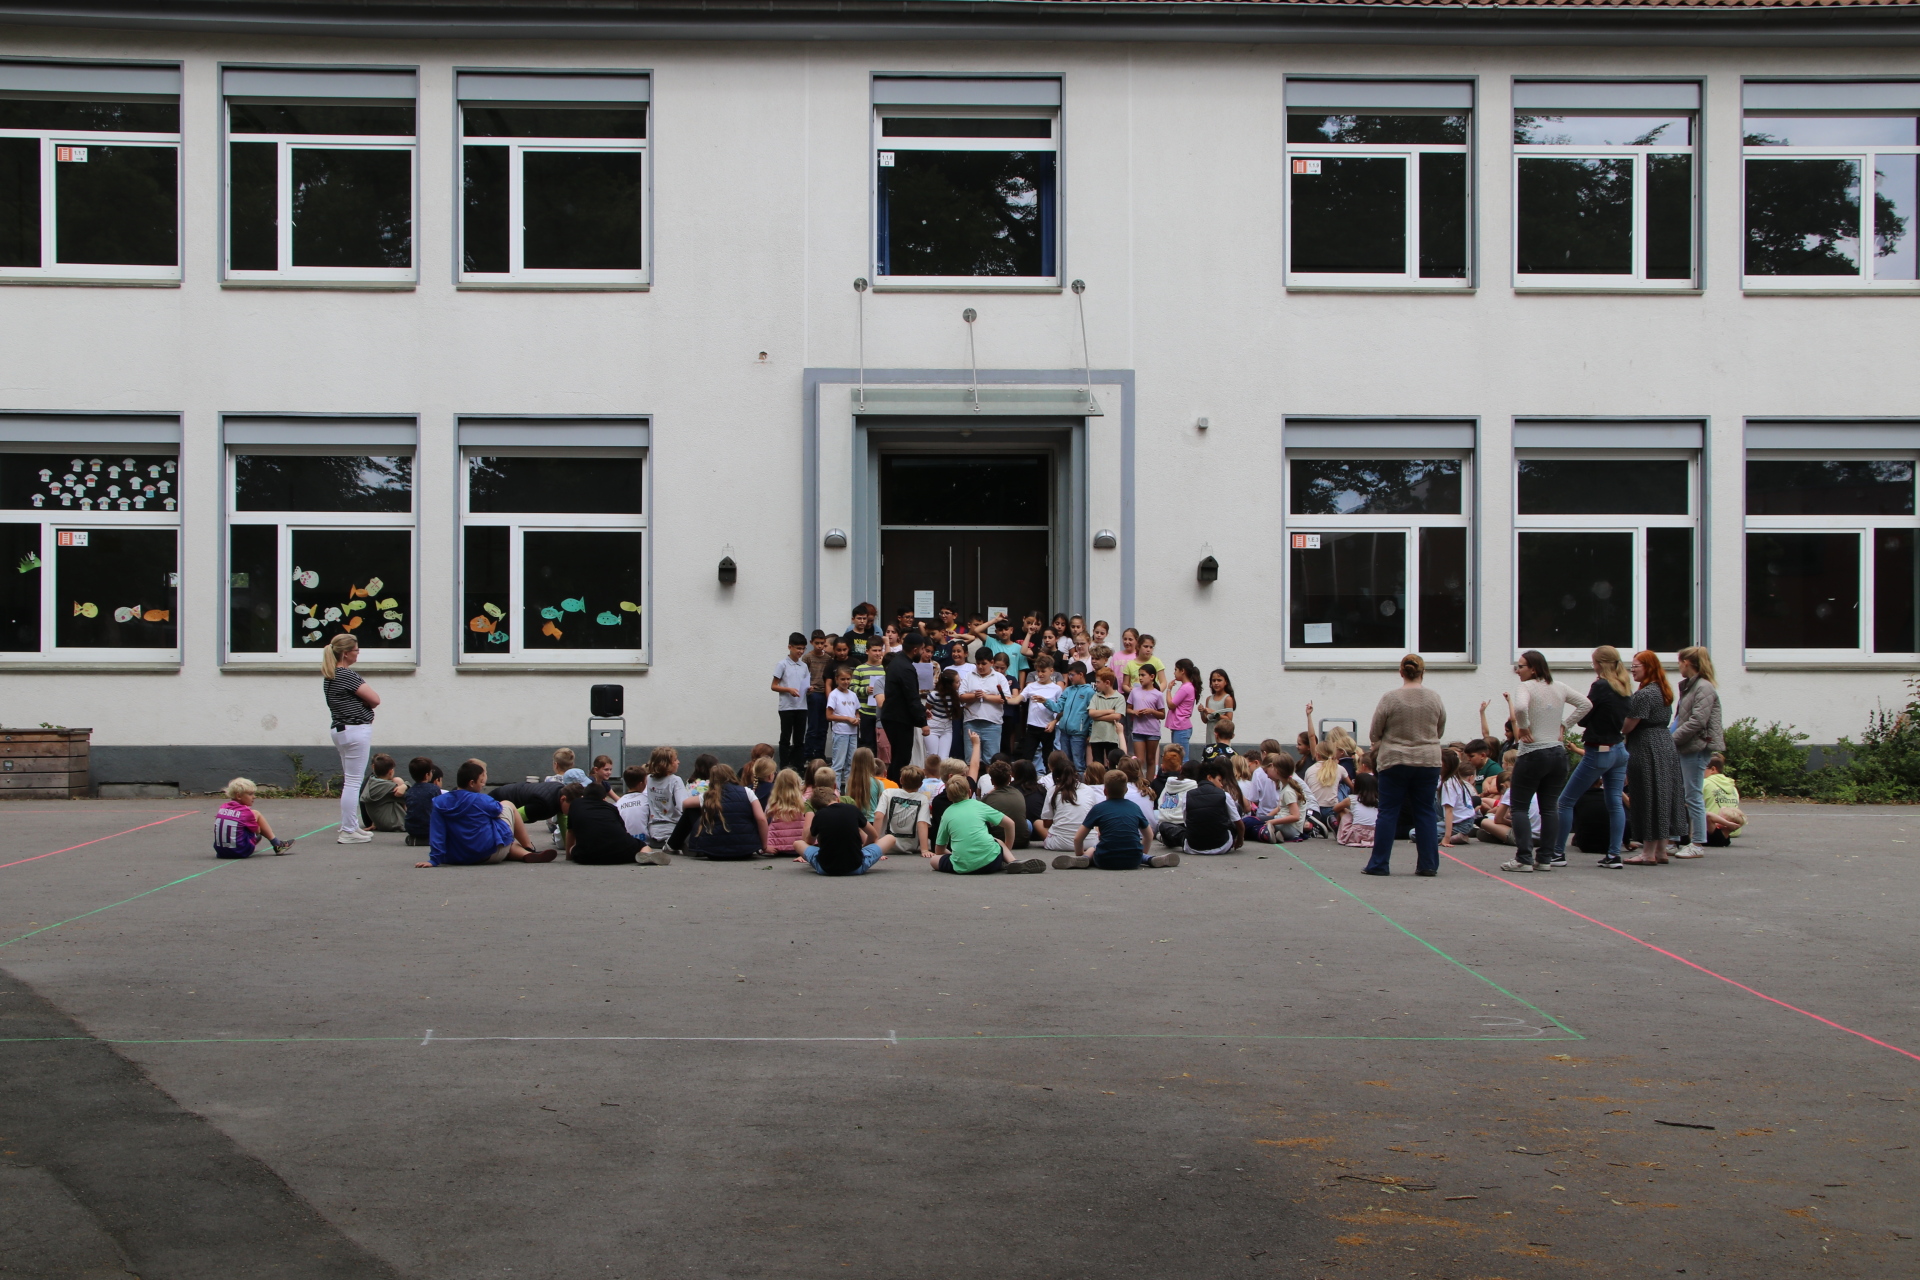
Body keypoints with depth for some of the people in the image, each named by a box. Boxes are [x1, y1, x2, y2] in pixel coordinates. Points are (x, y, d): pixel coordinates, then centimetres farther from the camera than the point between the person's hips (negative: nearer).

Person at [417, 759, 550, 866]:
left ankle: (525, 854, 11)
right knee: (508, 805, 21)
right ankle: (529, 849, 29)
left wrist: (434, 860, -11)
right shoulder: (481, 800, -16)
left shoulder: (438, 802, -7)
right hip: (491, 854, -5)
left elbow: (436, 833, -12)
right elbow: (498, 809, 5)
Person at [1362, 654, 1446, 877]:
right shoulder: (1435, 699, -1)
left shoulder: (1389, 698, -9)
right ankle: (1428, 864, 9)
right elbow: (1440, 731, 11)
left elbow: (1374, 734, -2)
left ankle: (1379, 864, 5)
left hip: (1394, 761, -2)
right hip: (1428, 762, 2)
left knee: (1388, 812, 3)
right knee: (1426, 812, 8)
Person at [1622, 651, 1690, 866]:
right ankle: (1661, 850, 16)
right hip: (1666, 745, 9)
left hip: (1647, 749, -9)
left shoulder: (1643, 694, -17)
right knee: (1663, 797, 11)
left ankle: (1649, 853, -1)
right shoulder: (1664, 691, 13)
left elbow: (1627, 727, -17)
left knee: (1648, 799, -5)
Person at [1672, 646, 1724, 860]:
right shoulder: (1689, 686, 18)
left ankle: (1698, 843, 0)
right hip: (1685, 748, 10)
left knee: (1694, 796, -5)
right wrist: (1674, 739, 6)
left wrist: (1673, 739, -16)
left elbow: (1697, 721, -20)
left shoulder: (1704, 688, -12)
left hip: (1696, 748, -10)